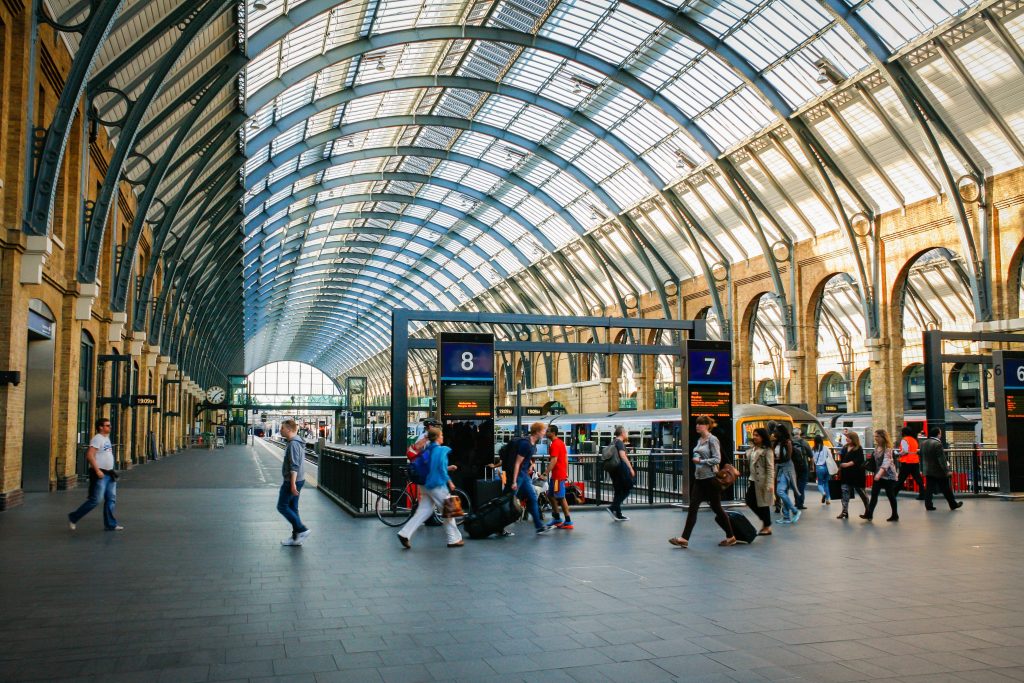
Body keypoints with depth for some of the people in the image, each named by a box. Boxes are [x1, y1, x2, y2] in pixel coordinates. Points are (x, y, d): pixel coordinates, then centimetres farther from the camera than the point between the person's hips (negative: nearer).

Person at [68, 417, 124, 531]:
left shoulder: (107, 438, 16)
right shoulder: (97, 439, -13)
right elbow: (89, 455, -23)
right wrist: (97, 471, -24)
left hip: (109, 474, 9)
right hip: (100, 474, -9)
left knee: (111, 500, 7)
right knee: (95, 500, -6)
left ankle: (110, 524, 11)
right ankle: (73, 518, 9)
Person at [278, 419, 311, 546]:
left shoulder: (293, 444, -19)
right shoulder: (298, 442, 12)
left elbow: (294, 465, -24)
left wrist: (293, 484, -26)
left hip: (292, 481, -10)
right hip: (298, 480, 10)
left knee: (282, 506, -1)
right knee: (292, 508, 13)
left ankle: (302, 530, -3)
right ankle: (296, 537, 17)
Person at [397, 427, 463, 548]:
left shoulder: (427, 450, 11)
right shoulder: (442, 450, -13)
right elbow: (441, 469, -19)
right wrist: (449, 482, -10)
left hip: (425, 485, 8)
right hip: (437, 485, -8)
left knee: (423, 511, 9)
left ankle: (405, 534, -2)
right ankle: (454, 539, 13)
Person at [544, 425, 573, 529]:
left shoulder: (554, 445, -16)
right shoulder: (561, 442, 14)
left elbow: (553, 460, -24)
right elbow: (566, 458, 18)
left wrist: (546, 473, -26)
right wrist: (566, 472, 22)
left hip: (558, 476, -10)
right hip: (562, 474, 10)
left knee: (561, 498, -4)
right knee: (551, 495, 16)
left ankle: (568, 522, 0)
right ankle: (557, 519, 22)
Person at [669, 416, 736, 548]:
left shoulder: (712, 440, -11)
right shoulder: (699, 440, 11)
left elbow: (717, 459, -16)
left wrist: (700, 461, -18)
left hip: (710, 479, -7)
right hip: (699, 478, 7)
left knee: (716, 508, 4)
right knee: (692, 508, 1)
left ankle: (730, 537, 20)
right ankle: (684, 538, -2)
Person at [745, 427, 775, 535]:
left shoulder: (767, 451, -10)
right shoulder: (752, 449, 12)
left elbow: (770, 468, -14)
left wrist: (770, 484, -20)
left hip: (762, 481, -8)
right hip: (753, 480, 8)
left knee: (763, 504, 1)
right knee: (749, 501, 9)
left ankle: (767, 527, 15)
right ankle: (764, 520, 26)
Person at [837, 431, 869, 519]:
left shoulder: (859, 449, -7)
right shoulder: (845, 448, 12)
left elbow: (858, 460, -19)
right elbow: (841, 460, 15)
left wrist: (848, 464, -27)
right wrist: (840, 470, 14)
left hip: (856, 474, -6)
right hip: (845, 474, 6)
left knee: (861, 492, 7)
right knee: (845, 492, 3)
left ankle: (868, 509, 24)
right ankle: (845, 511, 4)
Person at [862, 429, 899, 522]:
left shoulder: (888, 449, -17)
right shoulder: (877, 447, 6)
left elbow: (886, 462, -30)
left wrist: (879, 473, -42)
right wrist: (877, 473, 14)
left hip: (888, 475, -7)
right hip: (879, 474, 7)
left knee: (890, 495, 3)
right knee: (874, 493, -1)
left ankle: (895, 515, 17)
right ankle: (869, 514, -4)